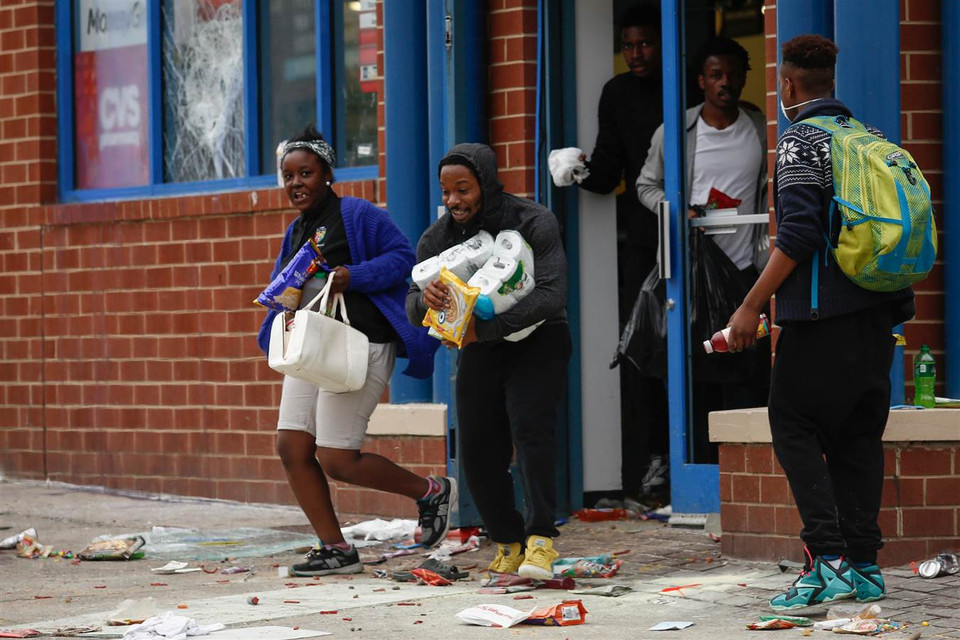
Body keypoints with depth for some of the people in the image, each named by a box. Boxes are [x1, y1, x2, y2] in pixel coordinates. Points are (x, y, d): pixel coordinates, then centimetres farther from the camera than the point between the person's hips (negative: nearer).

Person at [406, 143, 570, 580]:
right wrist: (425, 298, -34)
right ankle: (507, 543, 17)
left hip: (536, 342, -5)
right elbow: (413, 312, -7)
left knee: (530, 427, -25)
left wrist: (485, 327, -40)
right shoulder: (436, 239, -6)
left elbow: (551, 295, -32)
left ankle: (541, 539, -27)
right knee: (479, 452, 0)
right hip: (480, 349, 5)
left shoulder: (534, 224, -21)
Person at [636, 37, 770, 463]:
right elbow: (646, 185, 14)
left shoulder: (761, 132, 6)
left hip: (745, 271, 0)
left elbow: (772, 197, 13)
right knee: (697, 377, 0)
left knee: (746, 378, -6)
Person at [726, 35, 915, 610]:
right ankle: (864, 567, 8)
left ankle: (828, 558, -13)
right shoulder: (870, 137, 15)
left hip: (823, 314, -7)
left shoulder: (800, 140, -7)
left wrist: (753, 305, -13)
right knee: (858, 436, 11)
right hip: (878, 311, 7)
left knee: (795, 429, -1)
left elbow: (798, 233, -17)